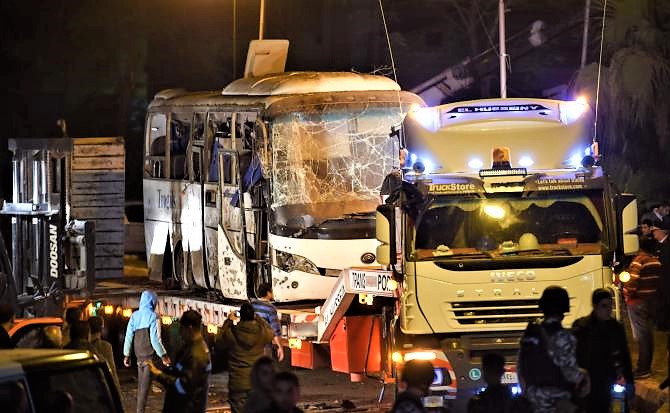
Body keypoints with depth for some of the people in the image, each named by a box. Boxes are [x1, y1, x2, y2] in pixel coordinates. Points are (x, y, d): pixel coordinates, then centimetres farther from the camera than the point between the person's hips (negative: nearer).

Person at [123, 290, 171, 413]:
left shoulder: (134, 316, 5)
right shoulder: (153, 316, -11)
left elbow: (128, 337, 8)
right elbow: (155, 339, -15)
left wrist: (126, 355, 17)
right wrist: (164, 356, -7)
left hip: (139, 356, 6)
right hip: (150, 356, -5)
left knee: (141, 385, 14)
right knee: (145, 386, -6)